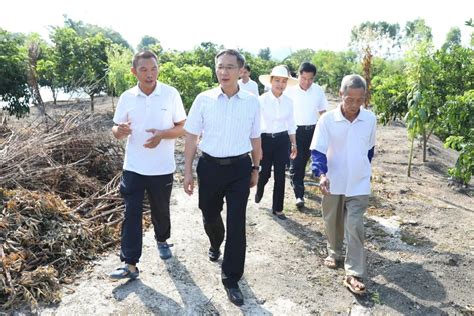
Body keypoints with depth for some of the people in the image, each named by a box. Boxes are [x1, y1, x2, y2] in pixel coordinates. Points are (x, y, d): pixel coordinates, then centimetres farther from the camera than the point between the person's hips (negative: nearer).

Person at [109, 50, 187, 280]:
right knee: (131, 214, 0)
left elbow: (182, 127, -3)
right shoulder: (127, 97, -1)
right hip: (133, 167, 1)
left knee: (160, 209, 17)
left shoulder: (171, 94, -7)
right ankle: (130, 264, 8)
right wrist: (119, 131, -19)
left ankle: (162, 240, 45)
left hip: (162, 168, -1)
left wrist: (162, 134, -22)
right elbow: (117, 129, 6)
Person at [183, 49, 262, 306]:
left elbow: (255, 139, 8)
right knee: (209, 215, 19)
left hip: (240, 167, -1)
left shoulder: (252, 102, -3)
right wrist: (188, 171, 0)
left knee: (236, 223, 1)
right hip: (210, 166, 1)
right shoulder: (203, 99, -5)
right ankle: (215, 244, 55)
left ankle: (231, 278, 17)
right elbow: (191, 137, 1)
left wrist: (255, 169, 13)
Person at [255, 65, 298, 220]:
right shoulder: (262, 99, -11)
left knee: (280, 175, 6)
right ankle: (259, 189, 46)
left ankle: (277, 208, 22)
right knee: (265, 173, 8)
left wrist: (294, 144, 11)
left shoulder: (288, 101, 0)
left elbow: (291, 124, 10)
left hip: (282, 140, 3)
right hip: (265, 139, -2)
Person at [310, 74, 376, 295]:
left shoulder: (370, 119, -5)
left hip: (358, 184, 0)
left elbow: (369, 148, 10)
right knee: (332, 222, 17)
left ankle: (354, 274, 5)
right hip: (333, 182, 0)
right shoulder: (327, 119, -12)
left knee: (355, 227, -2)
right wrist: (321, 174, -30)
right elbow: (317, 150, -14)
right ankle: (334, 253, 42)